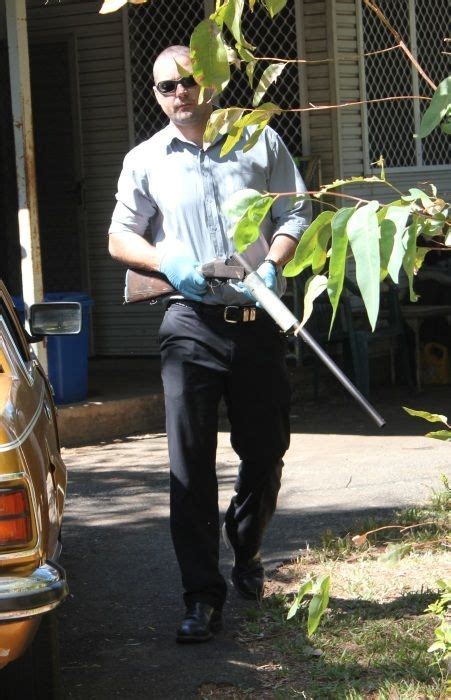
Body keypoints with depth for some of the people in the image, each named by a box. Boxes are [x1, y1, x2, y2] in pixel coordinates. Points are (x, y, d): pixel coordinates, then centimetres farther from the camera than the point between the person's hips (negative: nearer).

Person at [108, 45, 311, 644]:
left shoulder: (260, 143, 6)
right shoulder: (146, 160, 8)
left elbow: (296, 216, 7)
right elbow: (120, 238, 11)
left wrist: (271, 267, -11)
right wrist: (168, 263, -9)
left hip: (258, 320, 1)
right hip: (191, 325, -1)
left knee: (266, 453, 11)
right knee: (190, 464, -6)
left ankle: (247, 555, 37)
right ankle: (203, 598, -3)